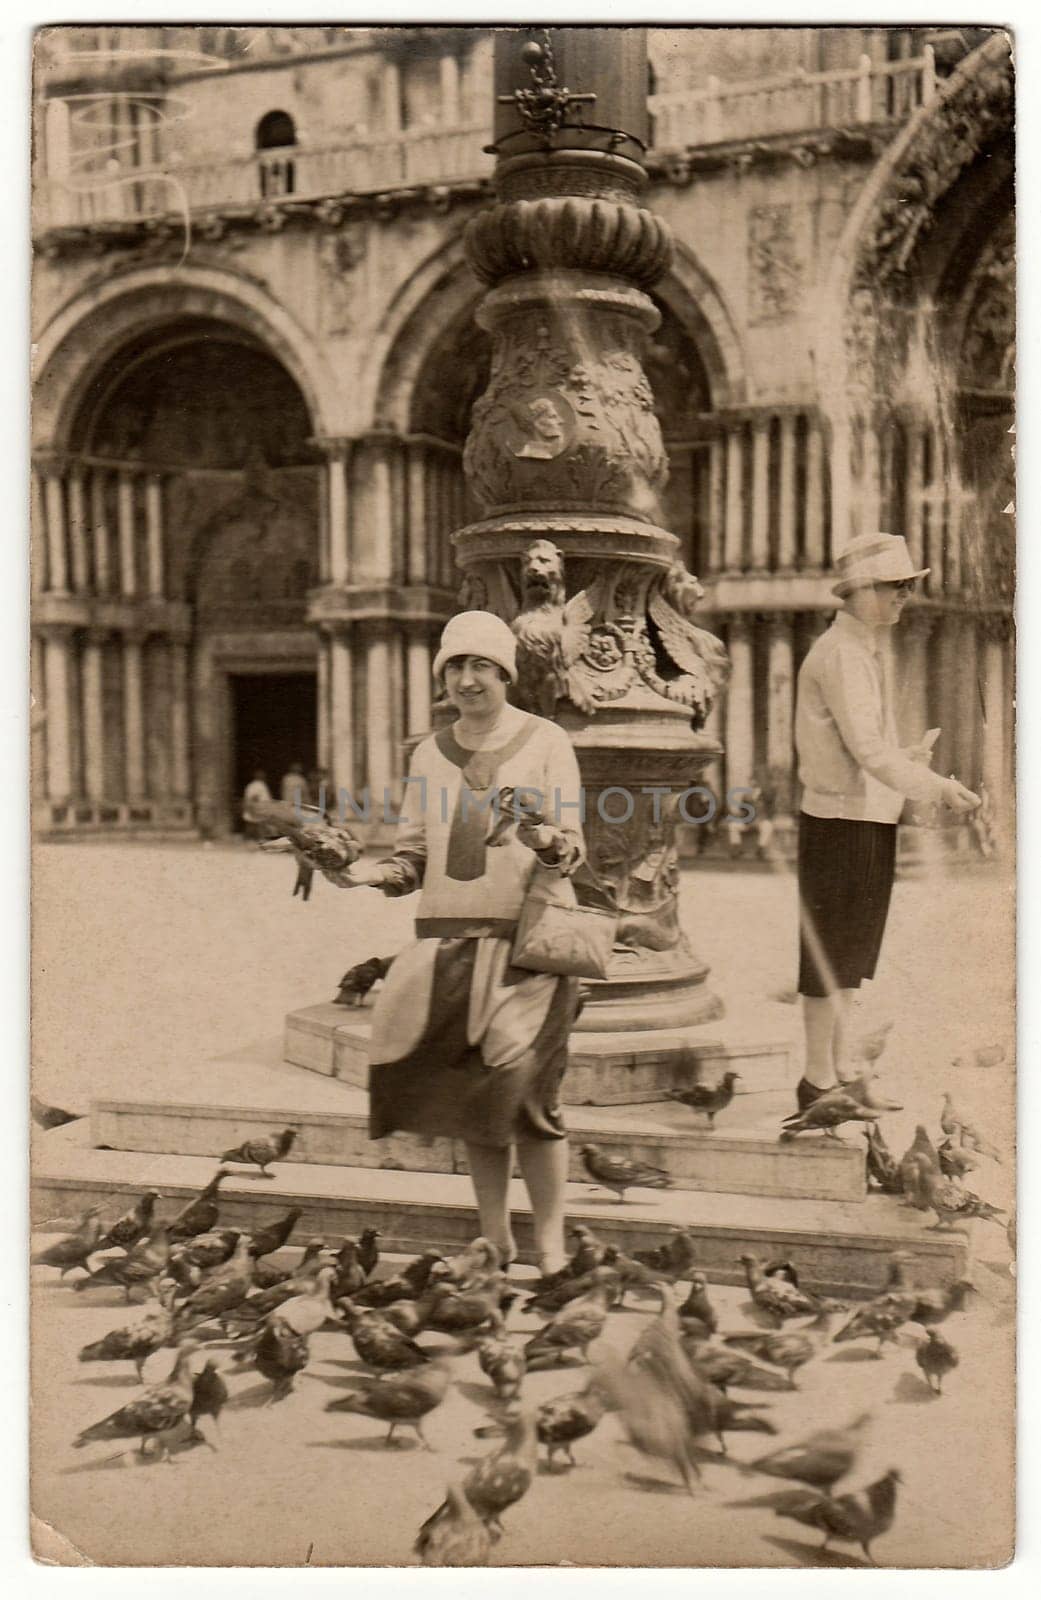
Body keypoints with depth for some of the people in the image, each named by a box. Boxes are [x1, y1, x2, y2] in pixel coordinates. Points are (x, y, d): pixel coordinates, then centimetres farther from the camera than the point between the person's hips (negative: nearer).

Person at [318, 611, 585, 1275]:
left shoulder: (547, 742, 3)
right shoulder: (432, 753, 15)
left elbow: (573, 852, -1)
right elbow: (416, 858, 16)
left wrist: (549, 843, -23)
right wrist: (366, 871, -3)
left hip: (524, 943, -4)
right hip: (446, 940, 4)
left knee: (526, 1096, -10)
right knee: (471, 1099, 5)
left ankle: (550, 1247, 0)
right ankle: (495, 1241, 16)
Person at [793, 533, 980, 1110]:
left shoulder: (866, 652, 17)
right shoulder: (839, 654, -15)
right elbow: (867, 749, -22)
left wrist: (909, 757, 9)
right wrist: (937, 786, -18)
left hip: (870, 819, 10)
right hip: (841, 821, -10)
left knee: (852, 953, 15)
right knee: (829, 953, -2)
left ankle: (837, 1070, 24)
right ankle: (818, 1079, 6)